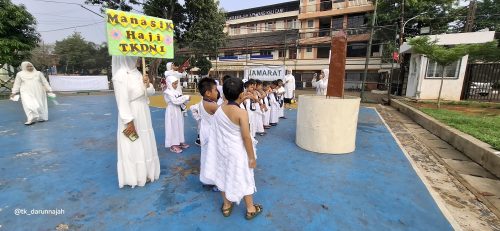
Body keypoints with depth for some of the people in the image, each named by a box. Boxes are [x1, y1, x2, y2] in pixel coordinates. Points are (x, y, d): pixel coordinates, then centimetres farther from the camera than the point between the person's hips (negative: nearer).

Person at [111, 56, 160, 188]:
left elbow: (150, 92, 13)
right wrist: (129, 122, -21)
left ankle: (144, 173, 35)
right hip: (131, 118, -8)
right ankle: (133, 176, 22)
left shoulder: (136, 72, 8)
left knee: (145, 145, 17)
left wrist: (148, 85, -8)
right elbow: (122, 101, -20)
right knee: (132, 147, 4)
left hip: (143, 116, 8)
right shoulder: (120, 75, -16)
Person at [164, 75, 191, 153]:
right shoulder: (168, 92, -15)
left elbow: (181, 100, 13)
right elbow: (175, 101, -25)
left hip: (178, 111, 9)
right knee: (173, 128, -3)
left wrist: (186, 99, -7)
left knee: (179, 126, 14)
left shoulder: (176, 91, 10)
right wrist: (186, 97, -22)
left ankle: (179, 142, 26)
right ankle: (173, 145, 5)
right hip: (172, 112, -8)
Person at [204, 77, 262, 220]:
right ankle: (250, 209, 33)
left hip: (222, 149, 6)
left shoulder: (219, 109, -8)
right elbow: (246, 137, -21)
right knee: (243, 180, 13)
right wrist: (252, 157, -13)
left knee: (224, 176, 22)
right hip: (237, 152, -5)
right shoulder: (242, 113, -25)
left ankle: (226, 206, 42)